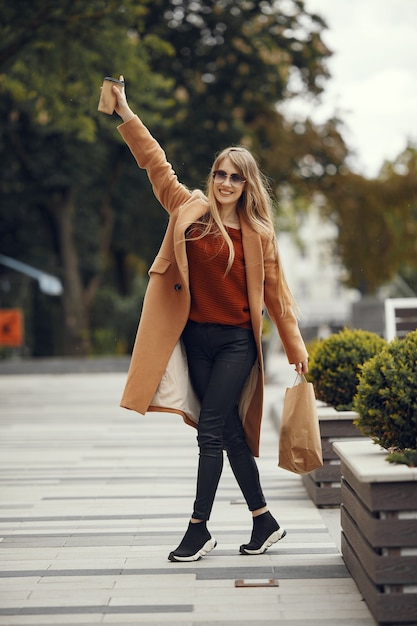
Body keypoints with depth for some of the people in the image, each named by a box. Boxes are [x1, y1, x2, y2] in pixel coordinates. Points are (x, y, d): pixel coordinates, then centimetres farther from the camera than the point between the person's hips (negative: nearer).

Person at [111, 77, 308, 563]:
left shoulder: (257, 233, -1)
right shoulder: (189, 210, 4)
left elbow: (276, 293, 4)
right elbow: (156, 164, 7)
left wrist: (295, 347, 5)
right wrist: (126, 115, 4)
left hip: (236, 342, -3)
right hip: (195, 337, 3)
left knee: (211, 430, -7)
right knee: (229, 431, 8)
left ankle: (199, 528, 2)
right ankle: (265, 521, 19)